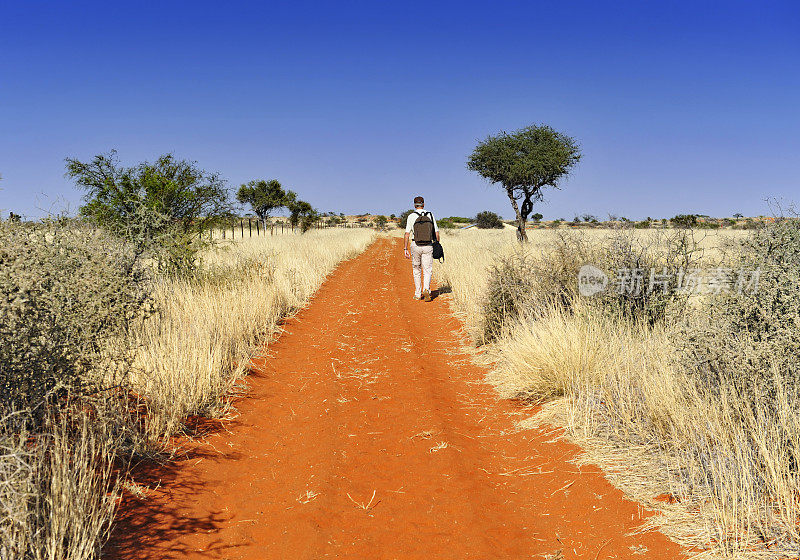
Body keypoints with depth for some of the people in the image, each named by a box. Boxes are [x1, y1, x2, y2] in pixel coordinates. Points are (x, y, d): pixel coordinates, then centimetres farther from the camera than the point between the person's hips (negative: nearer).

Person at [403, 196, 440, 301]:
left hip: (415, 246, -1)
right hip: (428, 246, 1)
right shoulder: (430, 215, 4)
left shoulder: (411, 216, -3)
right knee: (427, 271, 3)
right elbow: (436, 233, 4)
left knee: (416, 270, 13)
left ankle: (418, 294, 17)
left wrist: (405, 249, -3)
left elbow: (407, 234, -6)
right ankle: (426, 290, -20)